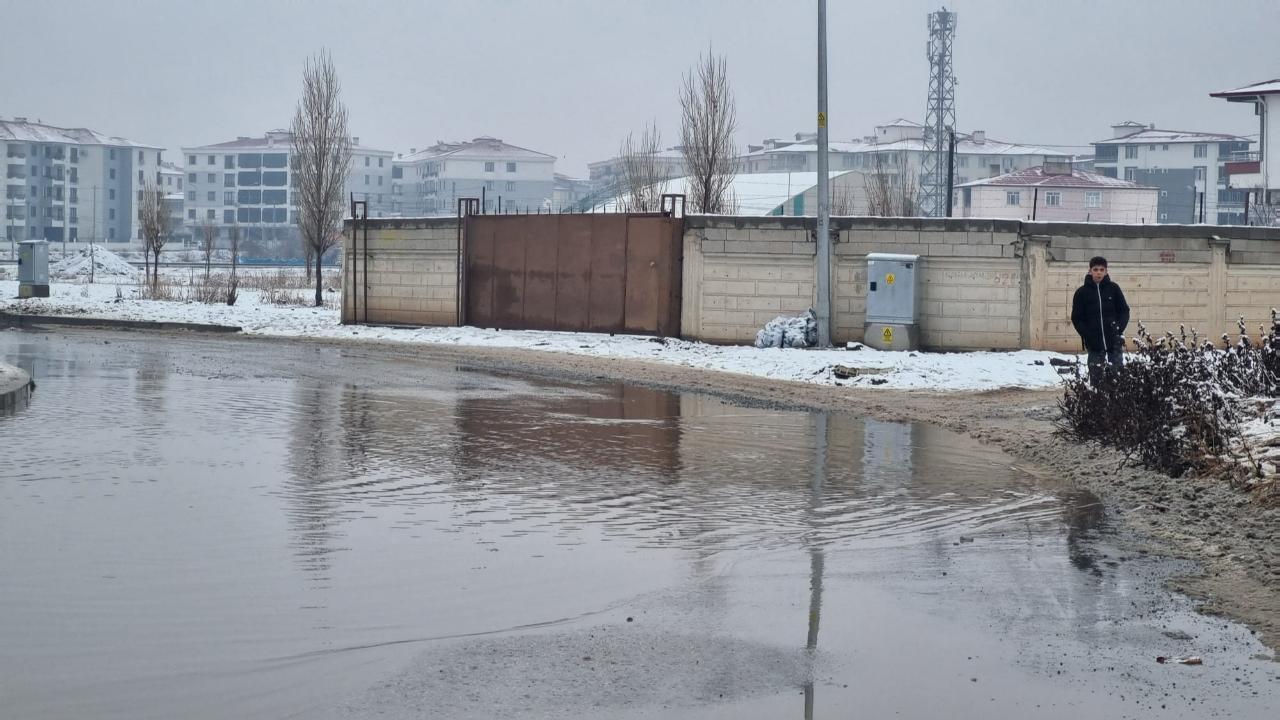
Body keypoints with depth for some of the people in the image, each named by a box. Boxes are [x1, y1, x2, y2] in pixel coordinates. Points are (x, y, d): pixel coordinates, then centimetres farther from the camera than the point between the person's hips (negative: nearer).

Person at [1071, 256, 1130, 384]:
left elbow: (1124, 311, 8)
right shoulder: (1082, 292, 3)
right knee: (1096, 378, 0)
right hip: (1094, 344, 0)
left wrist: (1119, 329, -7)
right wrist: (1087, 335, -8)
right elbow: (1076, 318, 4)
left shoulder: (1113, 288, 4)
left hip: (1114, 341, 0)